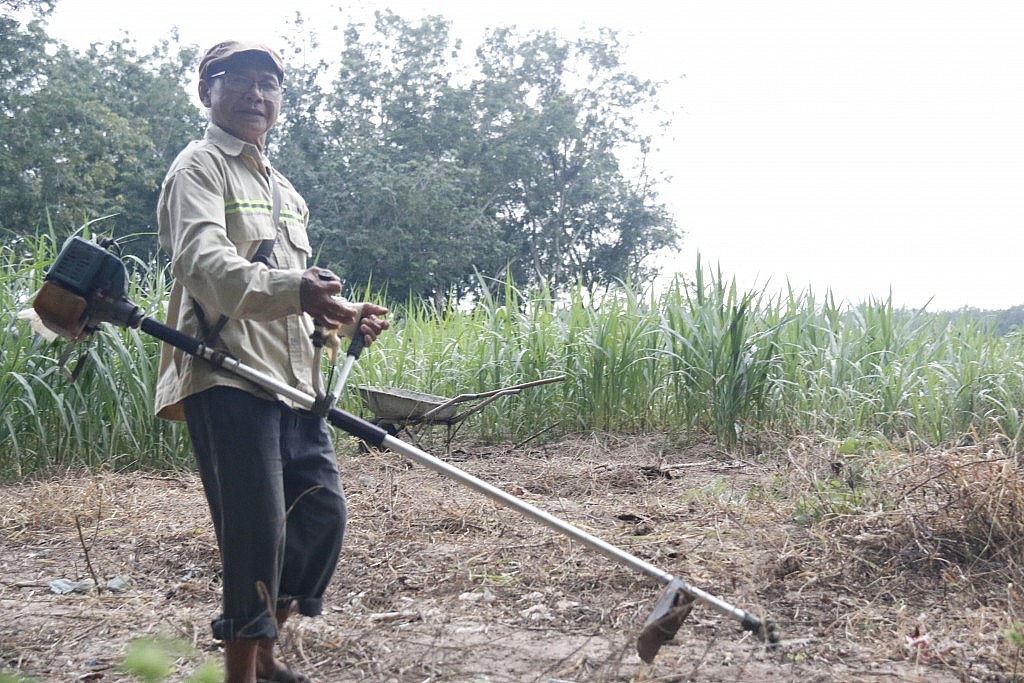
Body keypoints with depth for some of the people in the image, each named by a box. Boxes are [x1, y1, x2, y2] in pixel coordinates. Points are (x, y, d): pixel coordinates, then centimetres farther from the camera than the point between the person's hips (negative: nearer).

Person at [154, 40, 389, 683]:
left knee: (323, 513, 7)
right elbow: (205, 261, -21)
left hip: (294, 378, 8)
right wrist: (293, 289, -38)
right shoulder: (201, 166, -1)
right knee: (257, 530, -9)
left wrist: (346, 318, 8)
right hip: (227, 377, -8)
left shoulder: (285, 190, 25)